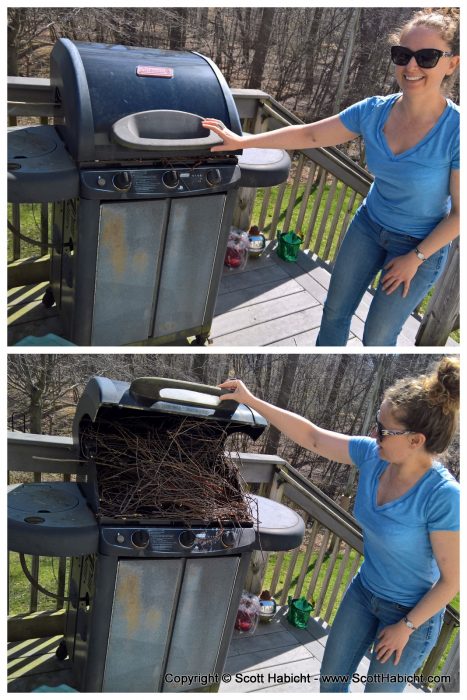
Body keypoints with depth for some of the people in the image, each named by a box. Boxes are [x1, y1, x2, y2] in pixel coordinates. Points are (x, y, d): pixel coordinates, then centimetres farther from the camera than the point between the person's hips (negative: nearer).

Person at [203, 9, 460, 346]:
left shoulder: (456, 131, -26)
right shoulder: (374, 111, -13)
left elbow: (459, 212, -18)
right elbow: (310, 135, -3)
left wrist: (415, 258, -14)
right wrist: (243, 142, -5)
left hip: (421, 244, -4)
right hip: (369, 224, 4)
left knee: (378, 337, 9)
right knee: (335, 311, 15)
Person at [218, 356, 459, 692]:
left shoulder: (444, 497, -33)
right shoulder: (372, 455, -17)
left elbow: (452, 579, -23)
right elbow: (311, 436, -9)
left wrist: (406, 627, -14)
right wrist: (252, 401, -10)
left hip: (411, 612, -6)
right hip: (363, 591, 6)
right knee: (331, 676, 22)